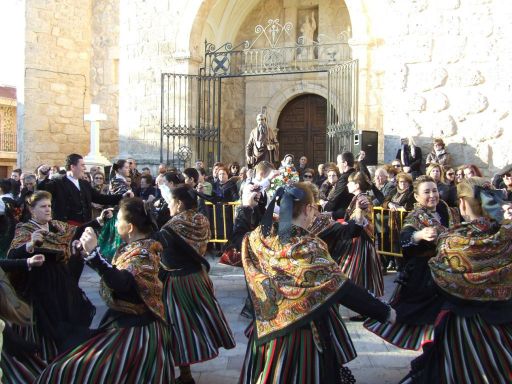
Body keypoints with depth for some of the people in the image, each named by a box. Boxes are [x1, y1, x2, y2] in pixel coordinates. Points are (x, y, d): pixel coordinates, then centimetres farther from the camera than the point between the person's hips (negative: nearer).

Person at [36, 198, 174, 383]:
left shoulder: (144, 252, -20)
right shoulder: (130, 246, 7)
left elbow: (120, 283, -36)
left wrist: (94, 252, -40)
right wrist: (88, 251, 4)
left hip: (135, 328, -9)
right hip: (123, 320, 9)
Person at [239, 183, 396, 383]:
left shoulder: (263, 236, -7)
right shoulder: (308, 247, -24)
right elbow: (343, 290, -26)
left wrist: (246, 208, 17)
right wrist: (385, 313, -20)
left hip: (268, 328, 6)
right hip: (303, 333, -6)